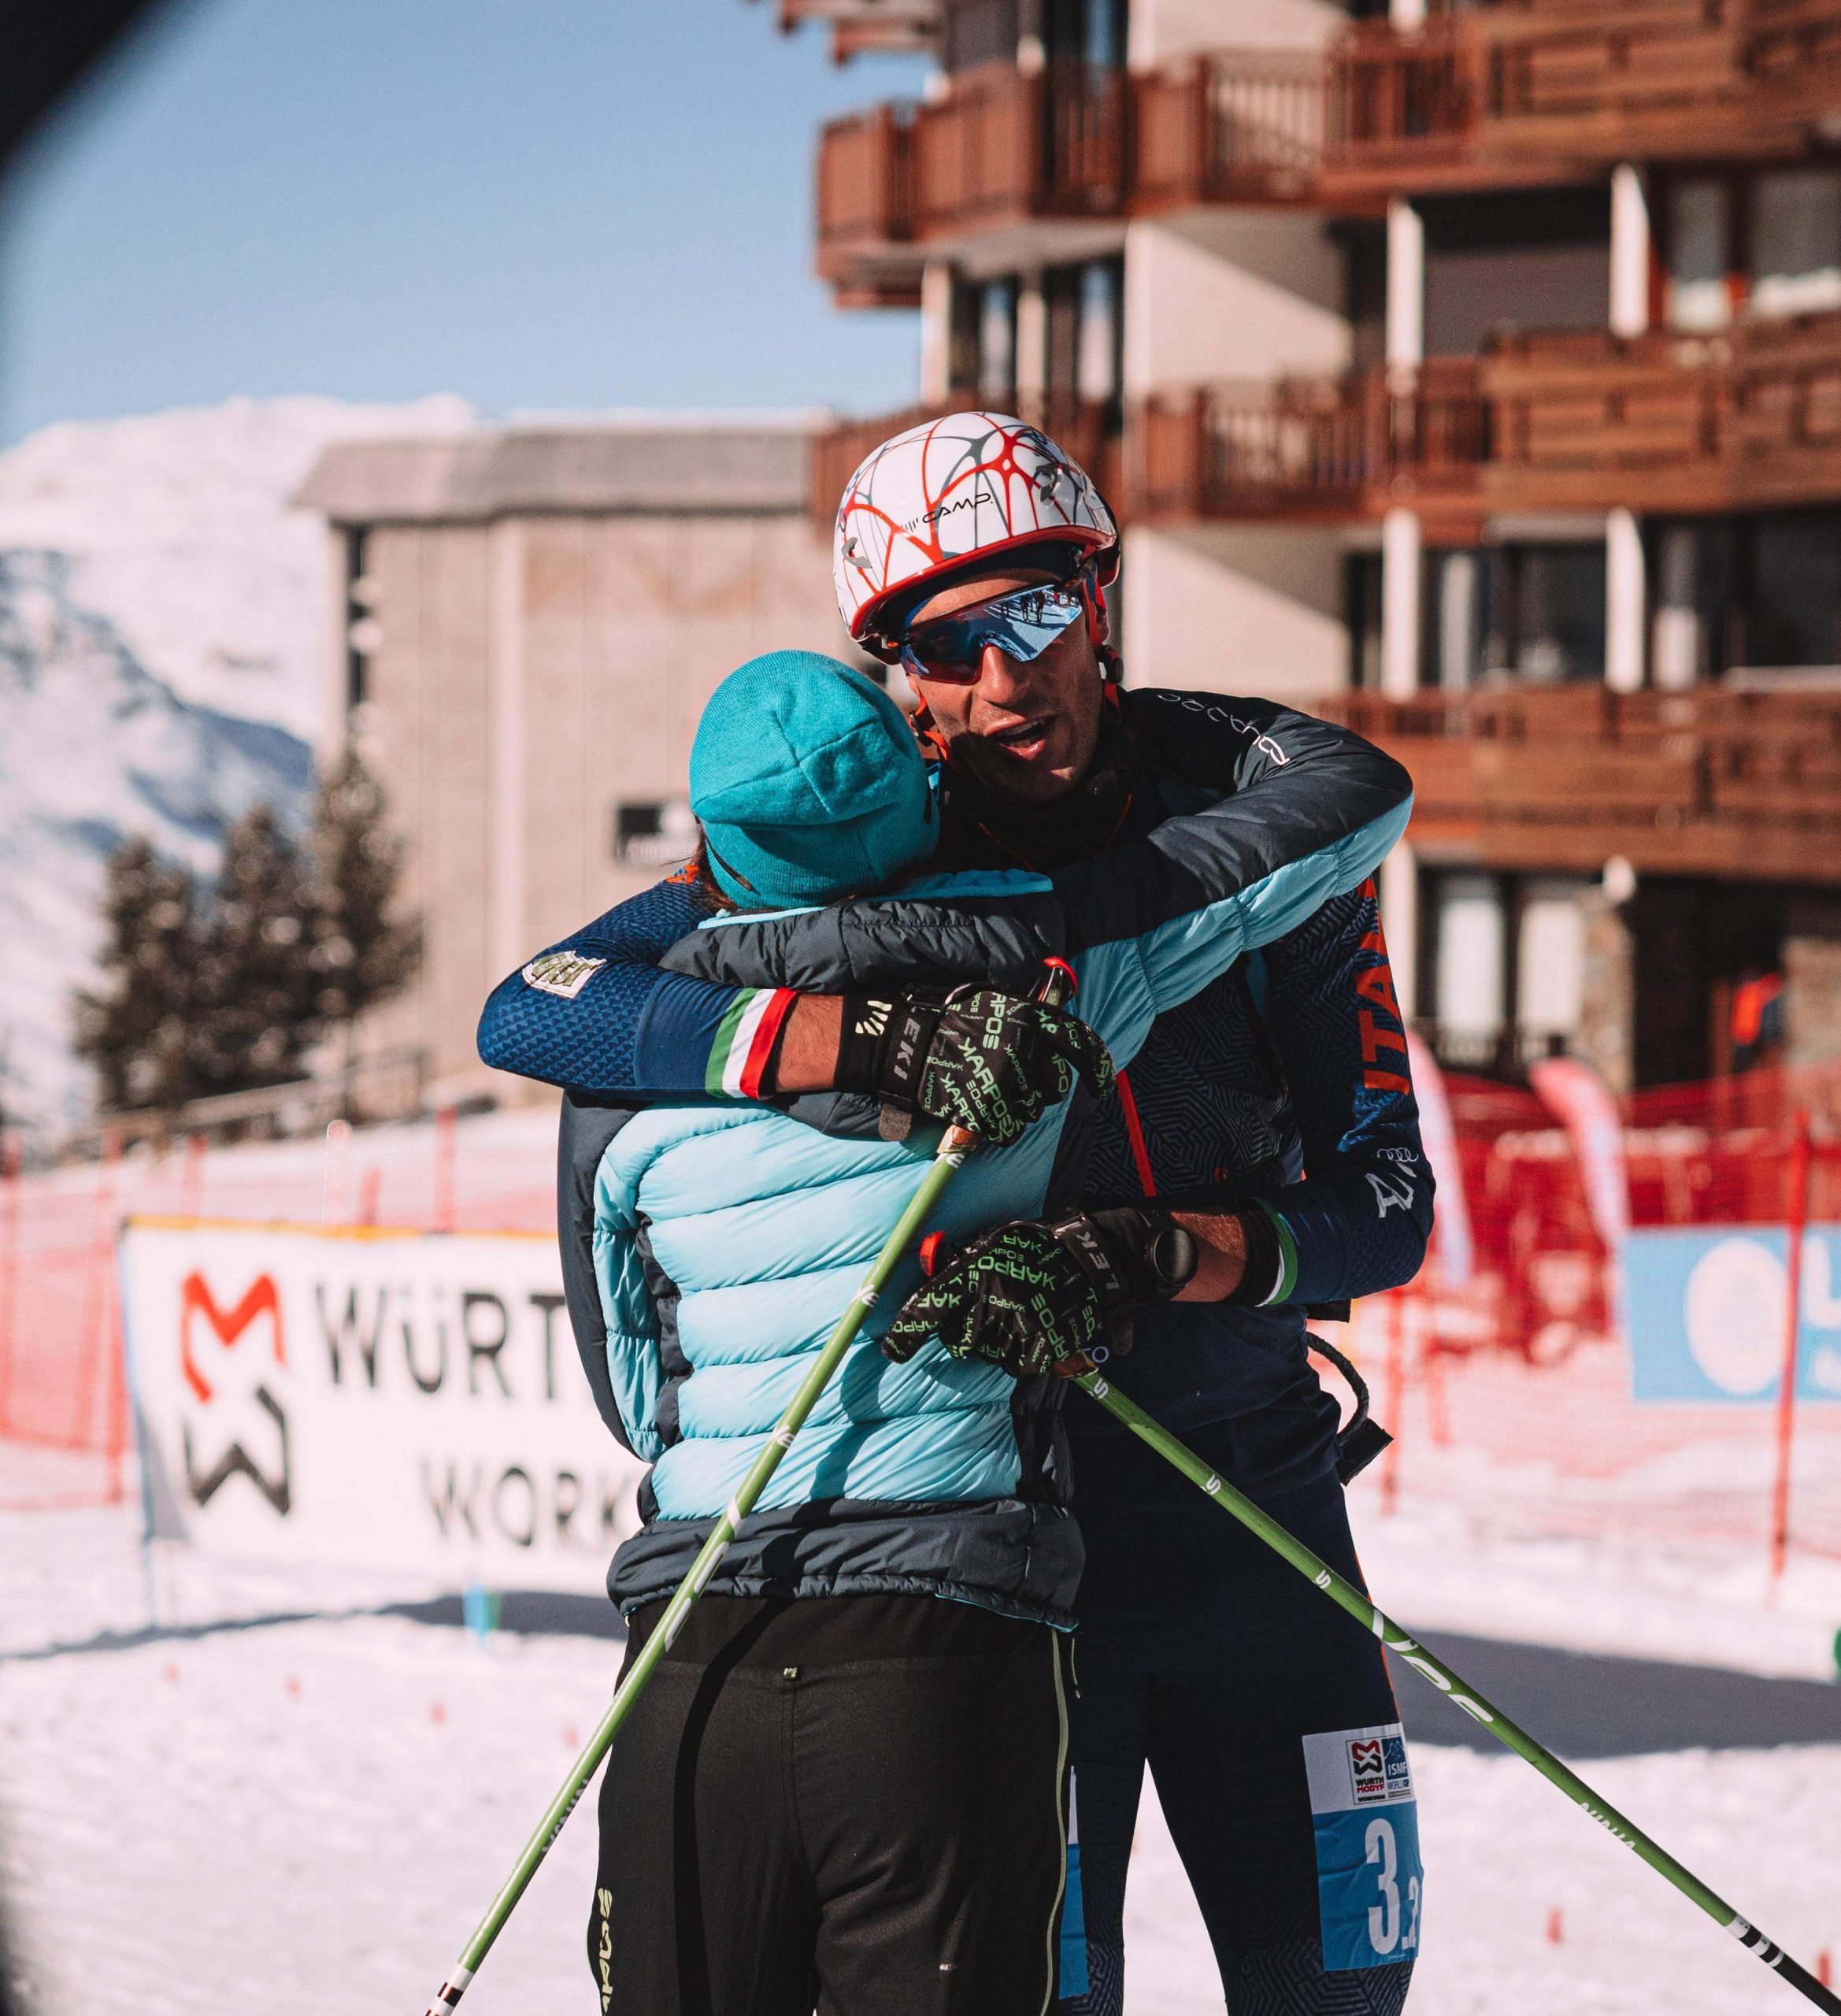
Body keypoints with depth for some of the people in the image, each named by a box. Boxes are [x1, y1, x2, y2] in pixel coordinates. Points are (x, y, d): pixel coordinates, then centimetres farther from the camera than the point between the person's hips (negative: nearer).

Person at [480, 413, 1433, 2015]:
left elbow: (1385, 1194, -5)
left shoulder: (1257, 808, -5)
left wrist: (1206, 1255, -26)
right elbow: (534, 1012, -20)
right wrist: (858, 1038, -32)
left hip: (1253, 1500, 2)